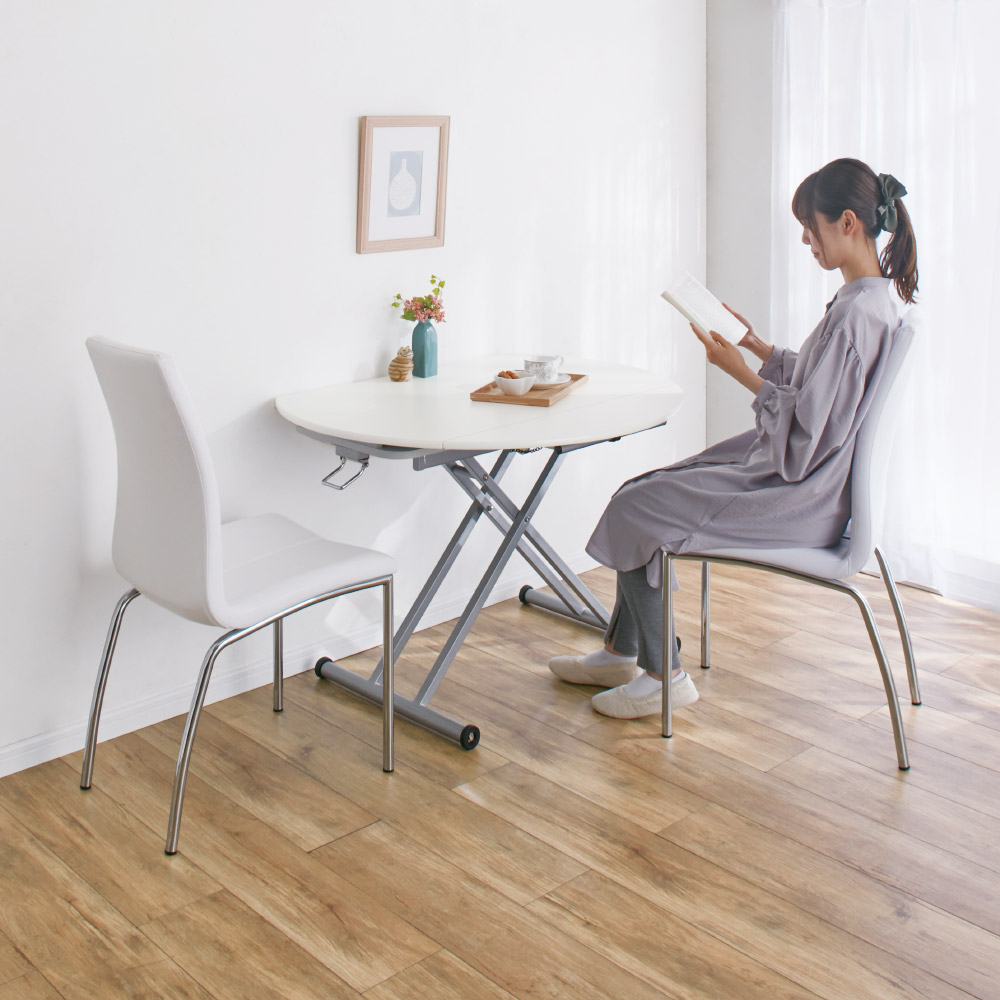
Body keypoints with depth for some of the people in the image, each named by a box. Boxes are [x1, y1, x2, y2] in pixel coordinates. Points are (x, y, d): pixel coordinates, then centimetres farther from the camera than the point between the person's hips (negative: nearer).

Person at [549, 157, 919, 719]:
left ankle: (664, 675, 8)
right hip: (808, 476, 11)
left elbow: (805, 434, -25)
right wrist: (758, 344, 9)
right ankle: (620, 654, 23)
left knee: (634, 513, -7)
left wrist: (740, 370, -16)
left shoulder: (857, 311, -24)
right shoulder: (881, 295, 7)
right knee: (644, 489, 13)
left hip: (798, 496, -11)